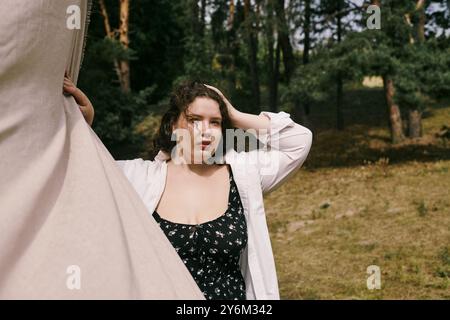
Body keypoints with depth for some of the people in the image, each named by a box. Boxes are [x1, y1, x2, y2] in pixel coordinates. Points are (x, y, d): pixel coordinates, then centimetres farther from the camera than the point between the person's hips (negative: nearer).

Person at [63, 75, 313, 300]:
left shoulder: (244, 172, -2)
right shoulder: (141, 177, -4)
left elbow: (300, 140, -3)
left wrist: (236, 117, -5)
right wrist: (83, 122, -17)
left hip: (233, 292, 1)